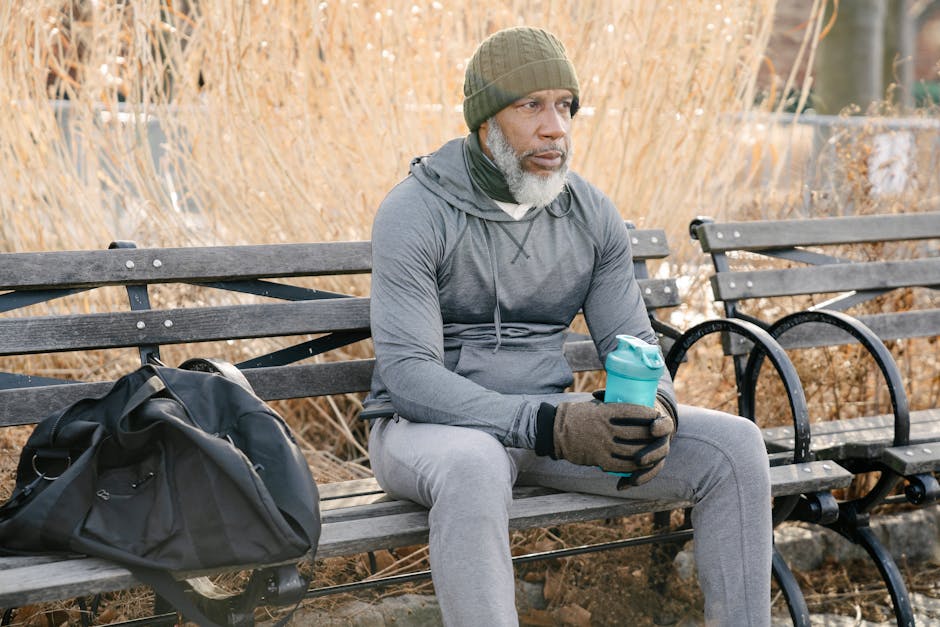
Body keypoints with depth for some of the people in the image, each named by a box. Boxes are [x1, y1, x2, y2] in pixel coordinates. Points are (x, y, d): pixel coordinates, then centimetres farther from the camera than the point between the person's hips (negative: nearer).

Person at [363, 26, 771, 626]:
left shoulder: (592, 213, 4)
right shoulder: (415, 214, -13)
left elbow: (632, 340, 8)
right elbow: (408, 374, -21)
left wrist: (656, 406, -19)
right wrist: (549, 426, -33)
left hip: (549, 417, 5)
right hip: (427, 424, -5)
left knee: (734, 446, -11)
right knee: (473, 467, -42)